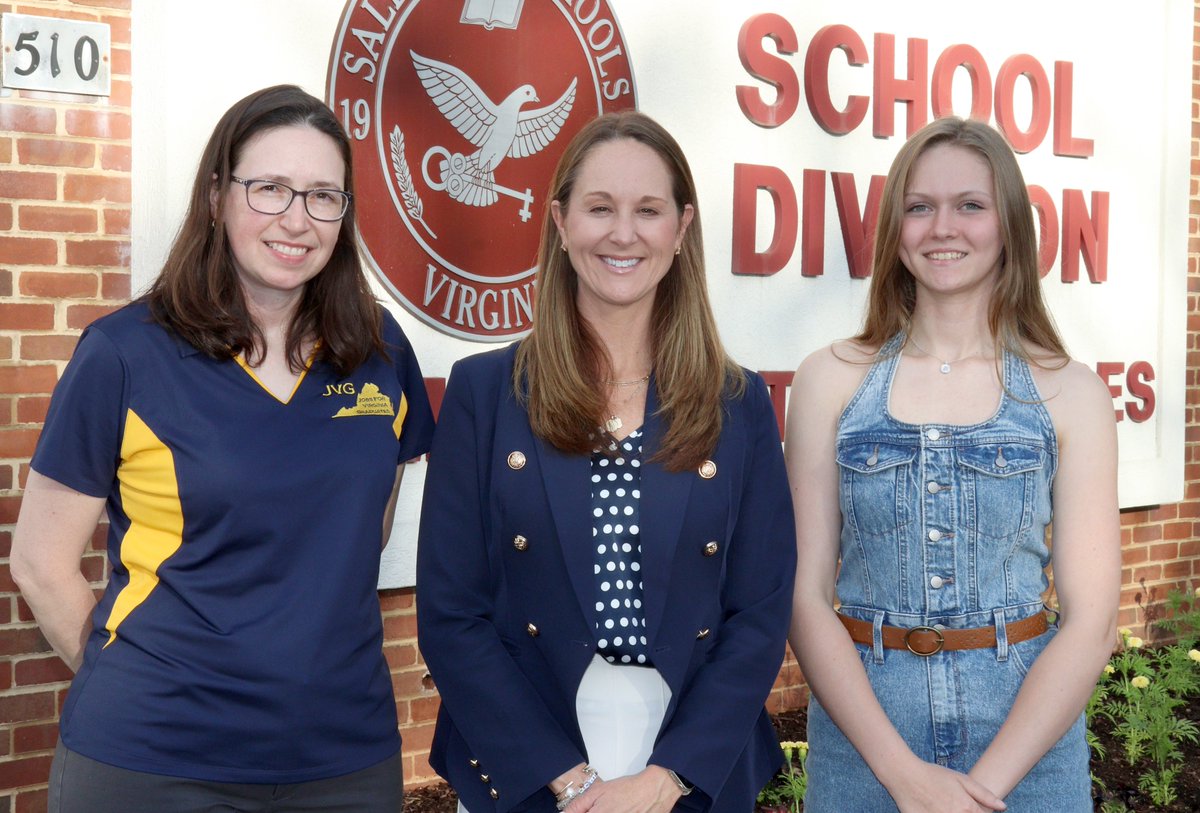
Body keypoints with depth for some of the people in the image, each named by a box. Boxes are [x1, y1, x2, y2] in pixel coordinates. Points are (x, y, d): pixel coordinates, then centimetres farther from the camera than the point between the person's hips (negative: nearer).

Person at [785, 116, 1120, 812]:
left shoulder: (1070, 393, -3)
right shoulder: (831, 380, -3)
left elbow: (1091, 620, -5)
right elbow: (806, 596, -6)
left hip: (1027, 731, 0)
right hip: (859, 723, 0)